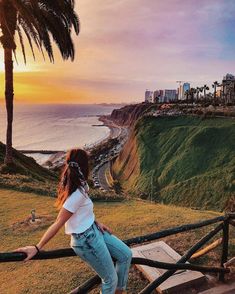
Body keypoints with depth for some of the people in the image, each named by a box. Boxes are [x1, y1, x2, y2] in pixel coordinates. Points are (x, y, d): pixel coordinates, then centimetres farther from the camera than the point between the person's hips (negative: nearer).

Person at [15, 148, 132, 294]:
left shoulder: (79, 186, -1)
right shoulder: (78, 194, -28)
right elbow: (58, 224, -24)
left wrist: (97, 223, 3)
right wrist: (37, 248, -21)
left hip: (94, 231, 9)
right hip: (87, 240, -9)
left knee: (126, 254, 16)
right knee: (110, 279, 8)